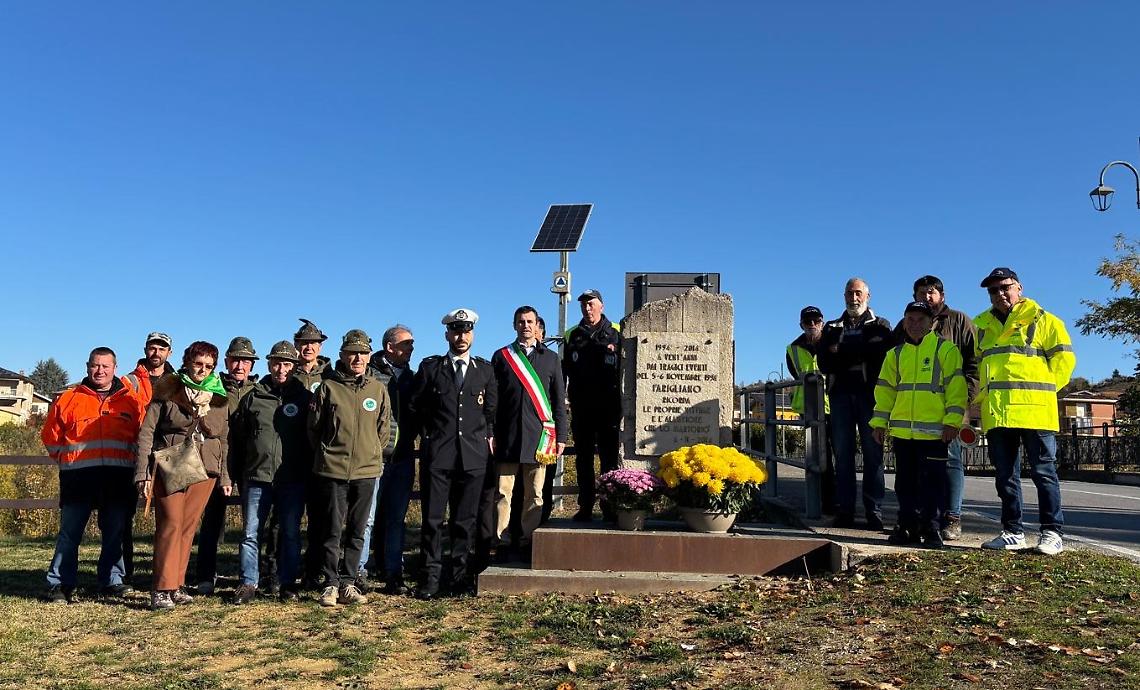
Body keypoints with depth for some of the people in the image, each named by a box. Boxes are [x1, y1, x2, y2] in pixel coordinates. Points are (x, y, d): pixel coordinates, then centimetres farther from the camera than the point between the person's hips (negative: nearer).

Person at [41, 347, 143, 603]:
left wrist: (129, 459, 5)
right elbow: (51, 437, 13)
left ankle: (112, 581, 18)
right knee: (69, 533, 2)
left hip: (118, 478, 1)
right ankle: (60, 584, 11)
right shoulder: (68, 399, 7)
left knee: (114, 533, 8)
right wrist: (67, 459, 7)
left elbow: (142, 435, 13)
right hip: (79, 477, -1)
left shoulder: (130, 401, 8)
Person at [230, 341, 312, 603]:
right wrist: (239, 475, 9)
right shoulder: (252, 397, 7)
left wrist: (307, 472, 1)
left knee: (290, 533, 7)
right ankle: (249, 583, 17)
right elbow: (237, 436, 11)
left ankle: (288, 584, 17)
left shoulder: (304, 397, 4)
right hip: (256, 478, 1)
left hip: (292, 480, -1)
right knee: (251, 533, 5)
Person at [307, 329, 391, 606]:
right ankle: (331, 584, 12)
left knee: (357, 531, 9)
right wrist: (327, 454, 9)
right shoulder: (328, 387, -1)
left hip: (366, 471, 3)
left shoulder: (379, 389, 5)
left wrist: (373, 454, 10)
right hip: (333, 471, -2)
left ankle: (348, 583, 18)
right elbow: (314, 427, 6)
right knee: (332, 530, 1)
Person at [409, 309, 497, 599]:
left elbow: (492, 410, 17)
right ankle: (431, 576, 8)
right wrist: (430, 433, 7)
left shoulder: (485, 369, 11)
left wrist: (489, 436, 7)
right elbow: (415, 406, 10)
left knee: (465, 519, 6)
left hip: (474, 455, 1)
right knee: (432, 518, 0)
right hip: (437, 454, -1)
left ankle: (460, 575, 16)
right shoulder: (430, 366, 6)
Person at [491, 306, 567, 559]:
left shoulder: (551, 358, 13)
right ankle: (502, 543, 6)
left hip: (539, 435, 1)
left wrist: (561, 436, 5)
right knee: (503, 492, -1)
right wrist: (490, 434, 1)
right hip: (507, 435, 0)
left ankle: (528, 543, 11)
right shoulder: (501, 356, 11)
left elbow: (559, 401, 12)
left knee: (534, 494, 3)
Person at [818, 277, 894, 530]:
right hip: (840, 394, 2)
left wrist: (841, 353, -8)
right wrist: (861, 354, -7)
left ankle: (874, 512, 0)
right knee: (843, 454, 1)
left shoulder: (880, 325, 13)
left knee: (872, 453, -3)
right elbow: (824, 363, 5)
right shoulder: (832, 328, 20)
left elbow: (882, 353, -8)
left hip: (869, 393, -2)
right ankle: (844, 512, 4)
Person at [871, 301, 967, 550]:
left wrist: (952, 421, -12)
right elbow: (885, 389, 16)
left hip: (934, 430, -5)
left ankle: (932, 530, 9)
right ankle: (908, 527, 21)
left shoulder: (946, 349, 1)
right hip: (901, 430, 5)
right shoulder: (895, 354, 14)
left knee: (932, 482, 0)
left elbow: (956, 387, -5)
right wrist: (880, 422, 11)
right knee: (905, 482, 11)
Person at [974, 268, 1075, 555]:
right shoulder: (981, 325, 16)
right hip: (996, 413, 5)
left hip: (1034, 410, -5)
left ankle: (1052, 532, 6)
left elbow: (1063, 357, 1)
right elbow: (973, 364, 24)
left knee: (1043, 471, -1)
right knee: (1005, 474, 7)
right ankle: (1013, 532, 15)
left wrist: (1043, 389, -1)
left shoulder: (1041, 319, 3)